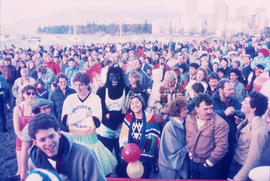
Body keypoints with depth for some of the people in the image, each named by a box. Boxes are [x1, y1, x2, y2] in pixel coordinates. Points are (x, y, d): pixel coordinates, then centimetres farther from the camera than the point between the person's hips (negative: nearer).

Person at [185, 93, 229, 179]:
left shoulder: (220, 123, -19)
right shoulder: (190, 118, -2)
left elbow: (221, 146, -20)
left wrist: (209, 162, -15)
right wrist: (190, 152, 6)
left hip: (209, 165, -5)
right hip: (193, 161, 5)